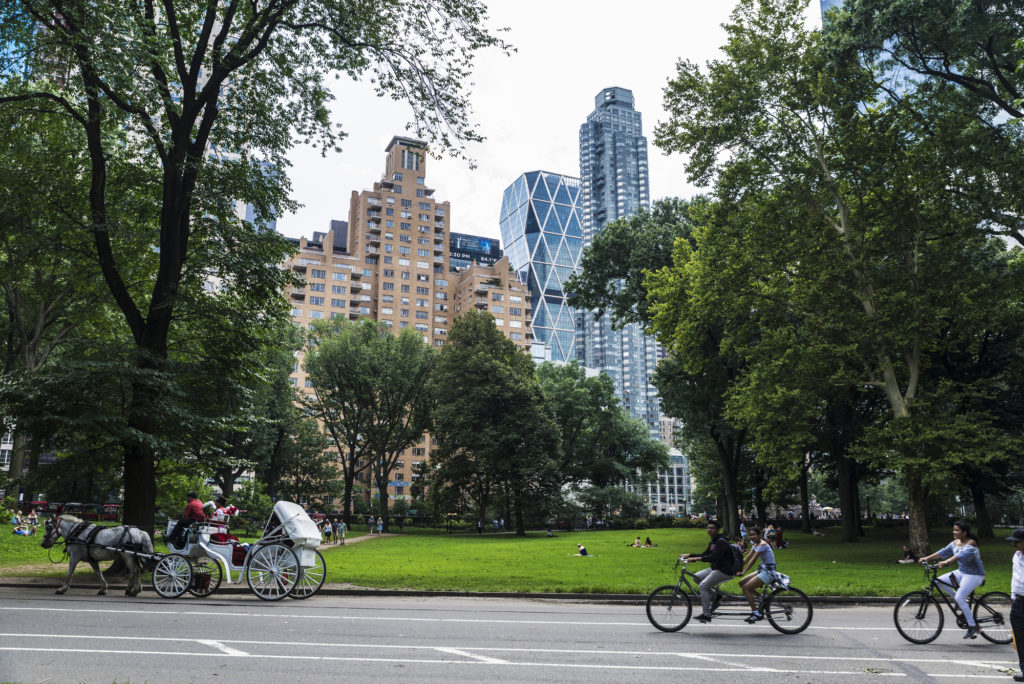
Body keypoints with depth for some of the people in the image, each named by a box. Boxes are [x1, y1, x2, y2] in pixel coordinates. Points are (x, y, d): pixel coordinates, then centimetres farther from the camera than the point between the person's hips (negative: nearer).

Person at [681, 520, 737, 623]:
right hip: (715, 568, 10)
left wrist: (697, 558, -34)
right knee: (697, 577, 5)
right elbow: (705, 555, 16)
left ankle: (707, 615, -13)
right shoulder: (713, 542, 15)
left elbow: (714, 557, -28)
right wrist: (689, 555, 5)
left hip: (724, 571, -10)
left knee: (703, 586, -17)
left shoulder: (721, 542, -16)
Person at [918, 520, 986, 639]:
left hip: (974, 575, -8)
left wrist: (946, 562, -49)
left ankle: (973, 627, -8)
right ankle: (962, 603, 6)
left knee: (959, 598, -19)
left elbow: (962, 554, -36)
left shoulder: (971, 543, -19)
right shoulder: (955, 543, 6)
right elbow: (944, 551, 5)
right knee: (940, 581, -5)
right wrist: (927, 558, -5)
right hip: (962, 572, 8)